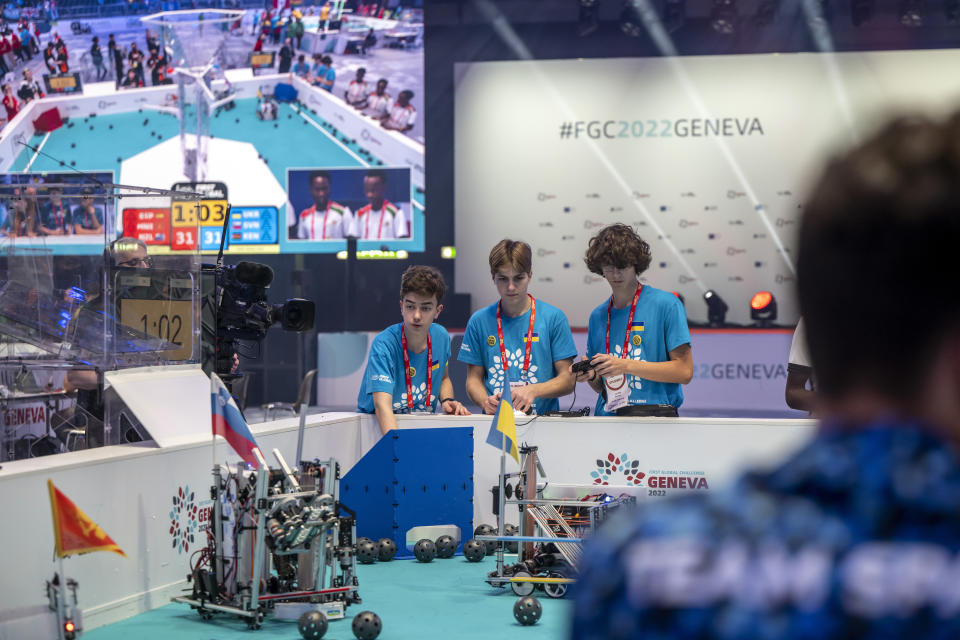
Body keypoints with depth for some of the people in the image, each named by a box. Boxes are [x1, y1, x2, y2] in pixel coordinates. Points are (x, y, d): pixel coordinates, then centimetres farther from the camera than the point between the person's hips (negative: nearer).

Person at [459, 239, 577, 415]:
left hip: (543, 418, -2)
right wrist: (485, 401, -9)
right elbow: (474, 379, 12)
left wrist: (533, 391, -15)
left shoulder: (553, 318, 3)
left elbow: (568, 380, 2)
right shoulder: (479, 321, 8)